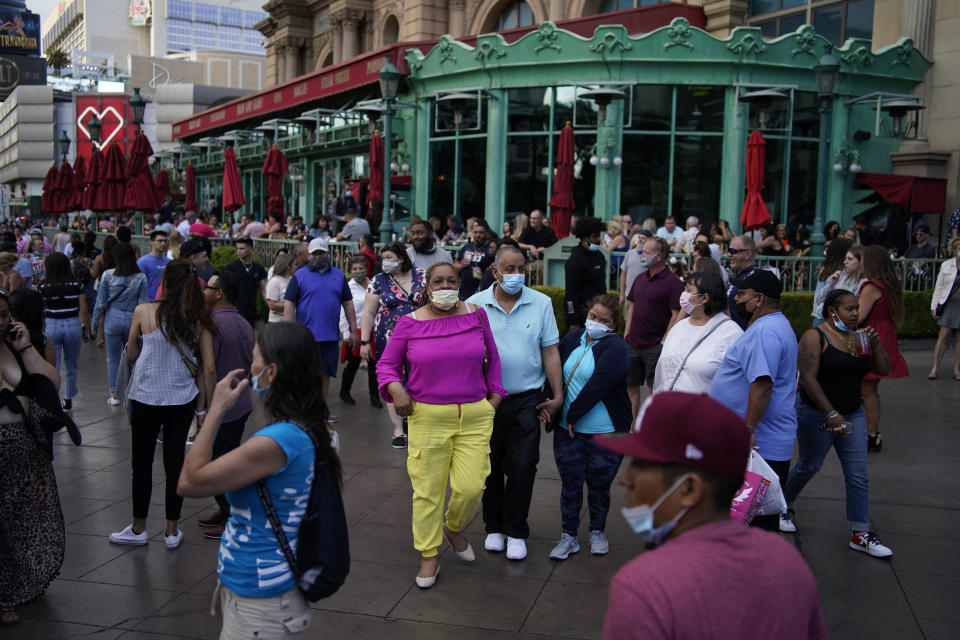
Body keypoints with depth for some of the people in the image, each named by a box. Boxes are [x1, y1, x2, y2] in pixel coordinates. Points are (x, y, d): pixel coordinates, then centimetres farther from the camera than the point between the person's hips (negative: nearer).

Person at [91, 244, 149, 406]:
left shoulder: (108, 275, -4)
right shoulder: (141, 278, -6)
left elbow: (100, 302, 0)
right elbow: (144, 303, -4)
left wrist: (95, 323, 10)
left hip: (113, 318, 0)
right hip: (133, 319, 0)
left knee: (113, 358, 10)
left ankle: (114, 395, 14)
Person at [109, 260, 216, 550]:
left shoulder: (144, 312, -9)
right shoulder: (199, 320, -3)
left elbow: (131, 354, 3)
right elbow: (209, 368, -4)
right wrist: (204, 406, 4)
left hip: (146, 398, -2)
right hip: (183, 399, 2)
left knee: (142, 463, 12)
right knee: (175, 462, 11)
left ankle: (139, 528, 25)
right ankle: (172, 531, 20)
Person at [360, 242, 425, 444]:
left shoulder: (422, 276, 3)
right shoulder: (378, 281, 3)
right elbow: (368, 312, 2)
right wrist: (364, 342, -4)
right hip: (389, 339, 0)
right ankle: (398, 430, 10)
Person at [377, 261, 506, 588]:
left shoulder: (476, 315, 4)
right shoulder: (410, 323, -1)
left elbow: (492, 358, 16)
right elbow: (387, 363, 7)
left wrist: (494, 396, 11)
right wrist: (396, 390, -10)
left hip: (474, 417, 1)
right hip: (427, 417, -1)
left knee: (471, 487, -5)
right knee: (428, 490, 3)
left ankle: (454, 528, 29)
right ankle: (429, 557, 21)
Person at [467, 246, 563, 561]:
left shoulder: (541, 304, -1)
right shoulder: (475, 305, -2)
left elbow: (550, 352, 1)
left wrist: (558, 395, -2)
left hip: (526, 401, 0)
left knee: (522, 468, 0)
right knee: (491, 467, 12)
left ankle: (515, 531, 16)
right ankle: (494, 527, 29)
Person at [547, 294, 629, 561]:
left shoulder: (615, 348, -11)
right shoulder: (571, 340, 8)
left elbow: (597, 386, -19)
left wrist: (573, 415, -15)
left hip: (604, 432, -4)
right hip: (568, 429, 4)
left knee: (599, 484, 10)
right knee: (570, 481, 8)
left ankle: (598, 532, 29)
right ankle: (569, 536, 19)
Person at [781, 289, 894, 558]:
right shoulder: (815, 337, -14)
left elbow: (883, 370, 6)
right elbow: (809, 379, -21)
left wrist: (875, 343, -11)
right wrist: (831, 414, -26)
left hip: (853, 414, 6)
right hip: (816, 415, -6)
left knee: (858, 475, 3)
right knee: (808, 467, 11)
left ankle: (860, 534, 10)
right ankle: (783, 506, 37)